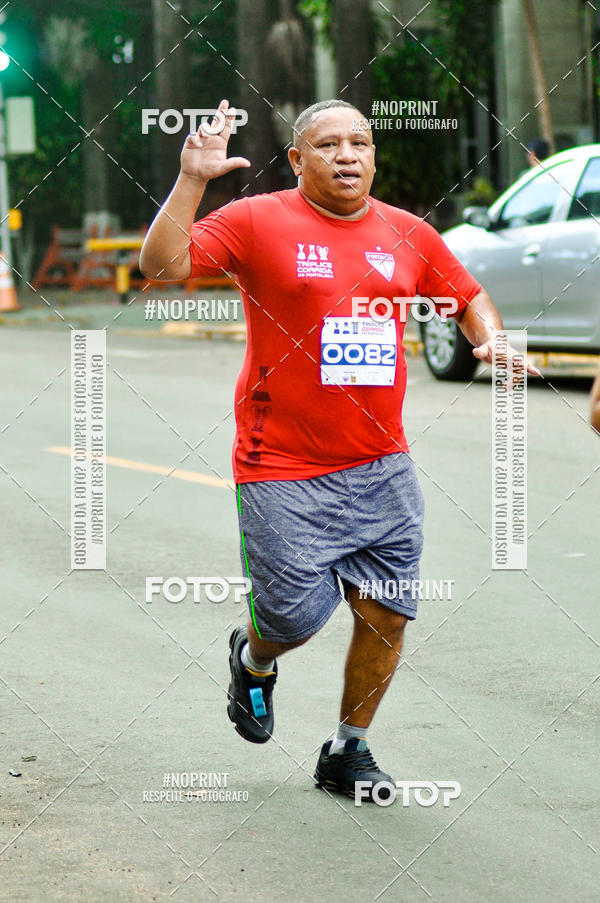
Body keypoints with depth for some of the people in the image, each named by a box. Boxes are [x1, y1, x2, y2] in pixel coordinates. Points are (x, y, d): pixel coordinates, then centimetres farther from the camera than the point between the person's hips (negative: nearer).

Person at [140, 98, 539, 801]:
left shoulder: (407, 233, 8)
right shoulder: (257, 222, -4)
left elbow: (468, 297, 21)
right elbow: (162, 265, -12)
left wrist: (490, 340, 1)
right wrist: (191, 181, -22)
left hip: (382, 468, 4)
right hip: (284, 473, -4)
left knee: (387, 611, 1)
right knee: (294, 617, -2)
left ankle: (348, 751, 20)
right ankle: (252, 660, 35)